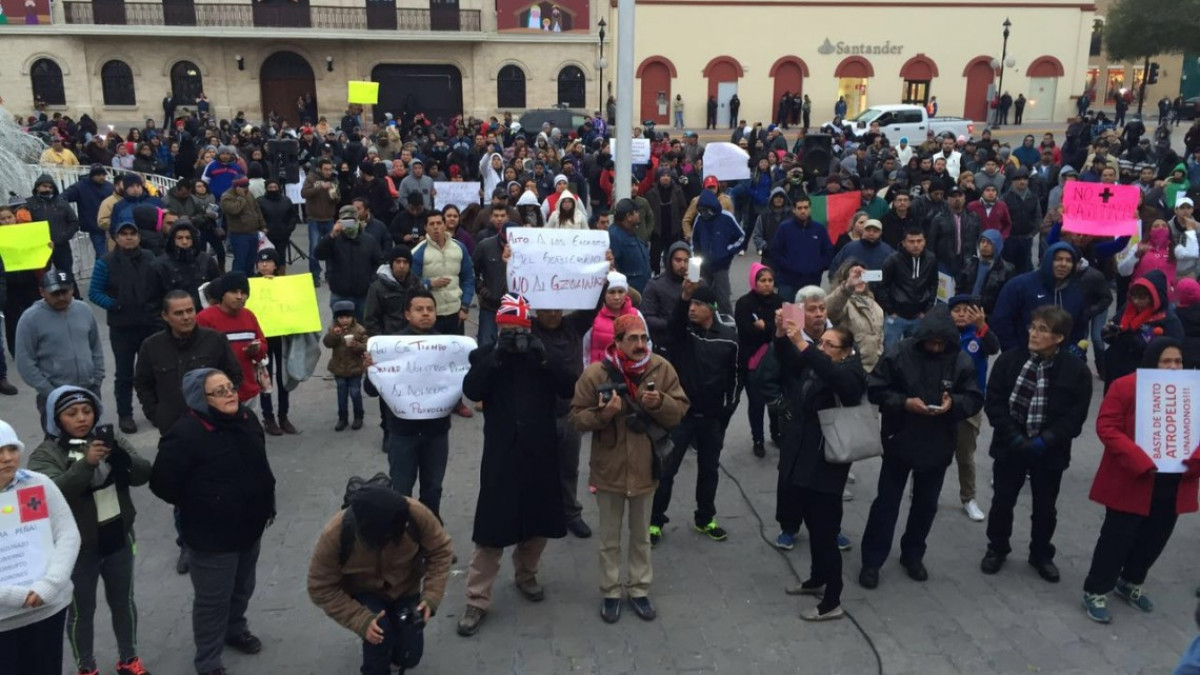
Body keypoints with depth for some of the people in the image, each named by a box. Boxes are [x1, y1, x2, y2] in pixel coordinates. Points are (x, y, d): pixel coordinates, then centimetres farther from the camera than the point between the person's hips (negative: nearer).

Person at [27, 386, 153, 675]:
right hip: (78, 547, -3)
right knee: (81, 610, 14)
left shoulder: (110, 440, -2)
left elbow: (143, 474, -12)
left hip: (119, 539, 3)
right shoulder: (45, 454, -11)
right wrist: (86, 463, -43)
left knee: (123, 602, 19)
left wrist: (119, 456, -32)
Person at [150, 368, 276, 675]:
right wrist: (197, 505, -8)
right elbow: (162, 483, -21)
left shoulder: (246, 419, 0)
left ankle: (235, 630, 52)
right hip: (211, 535, -7)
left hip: (250, 526, 7)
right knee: (212, 600, 7)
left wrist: (265, 502, 14)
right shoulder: (185, 434, -25)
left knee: (243, 588, 26)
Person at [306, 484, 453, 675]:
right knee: (379, 631, -29)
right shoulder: (334, 535, -36)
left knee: (408, 657, 5)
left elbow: (441, 551, -17)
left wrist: (431, 597, -27)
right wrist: (361, 621, -31)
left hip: (405, 589, 2)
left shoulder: (416, 514, -35)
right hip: (362, 592, -2)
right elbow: (321, 589, -23)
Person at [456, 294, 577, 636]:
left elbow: (569, 388, -8)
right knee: (492, 525, -2)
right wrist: (496, 356, -22)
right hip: (501, 453, -2)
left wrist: (544, 358, -19)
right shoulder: (485, 355, 1)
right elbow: (471, 390, -16)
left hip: (540, 452, 3)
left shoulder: (542, 354, 4)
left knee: (539, 520, 15)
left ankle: (526, 574, 40)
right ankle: (477, 600, 9)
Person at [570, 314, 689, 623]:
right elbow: (578, 417, -9)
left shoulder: (662, 369, -7)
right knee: (610, 538, 14)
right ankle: (611, 593, 30)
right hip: (608, 468, -2)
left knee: (641, 535, 18)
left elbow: (679, 411, -3)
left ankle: (640, 590, 34)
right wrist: (603, 413, -28)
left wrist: (660, 403, -23)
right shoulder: (595, 373, -14)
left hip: (645, 468, 2)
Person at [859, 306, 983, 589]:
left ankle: (913, 554, 35)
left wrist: (954, 403, -23)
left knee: (926, 504, 17)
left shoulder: (961, 361, -8)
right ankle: (872, 560, 15)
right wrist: (905, 402, -25)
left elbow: (975, 399, -2)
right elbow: (875, 390, -11)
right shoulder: (898, 353, -14)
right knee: (887, 502, 5)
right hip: (899, 441, -2)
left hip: (938, 445, 3)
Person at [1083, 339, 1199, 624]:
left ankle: (1130, 583, 38)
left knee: (1155, 538, 16)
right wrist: (1139, 461, -25)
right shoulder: (1125, 386, -12)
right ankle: (1096, 591, 16)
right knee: (1118, 537, 1)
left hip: (1174, 485, 5)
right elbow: (1107, 427, -16)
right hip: (1131, 482, -5)